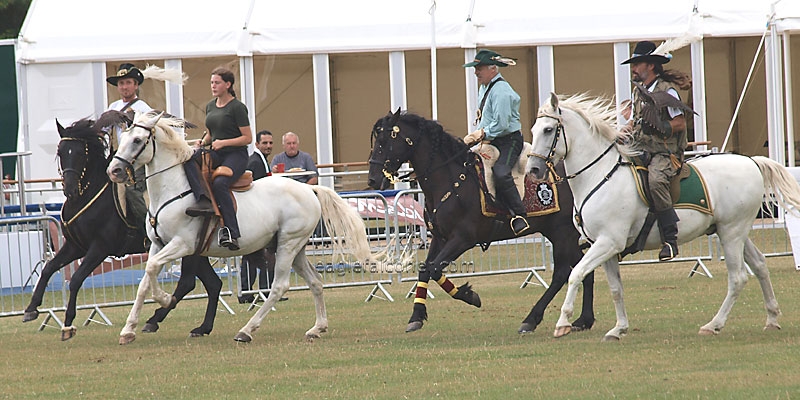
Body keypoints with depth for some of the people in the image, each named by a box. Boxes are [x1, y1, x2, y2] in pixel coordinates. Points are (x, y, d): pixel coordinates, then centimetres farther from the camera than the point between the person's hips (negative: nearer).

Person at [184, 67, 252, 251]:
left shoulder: (237, 107, -6)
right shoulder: (210, 106, 16)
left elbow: (247, 138, -7)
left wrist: (224, 142, -18)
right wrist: (203, 142, 4)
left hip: (236, 155, -7)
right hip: (216, 154, 7)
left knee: (219, 183, -33)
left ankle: (231, 232, -32)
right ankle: (204, 200, -36)